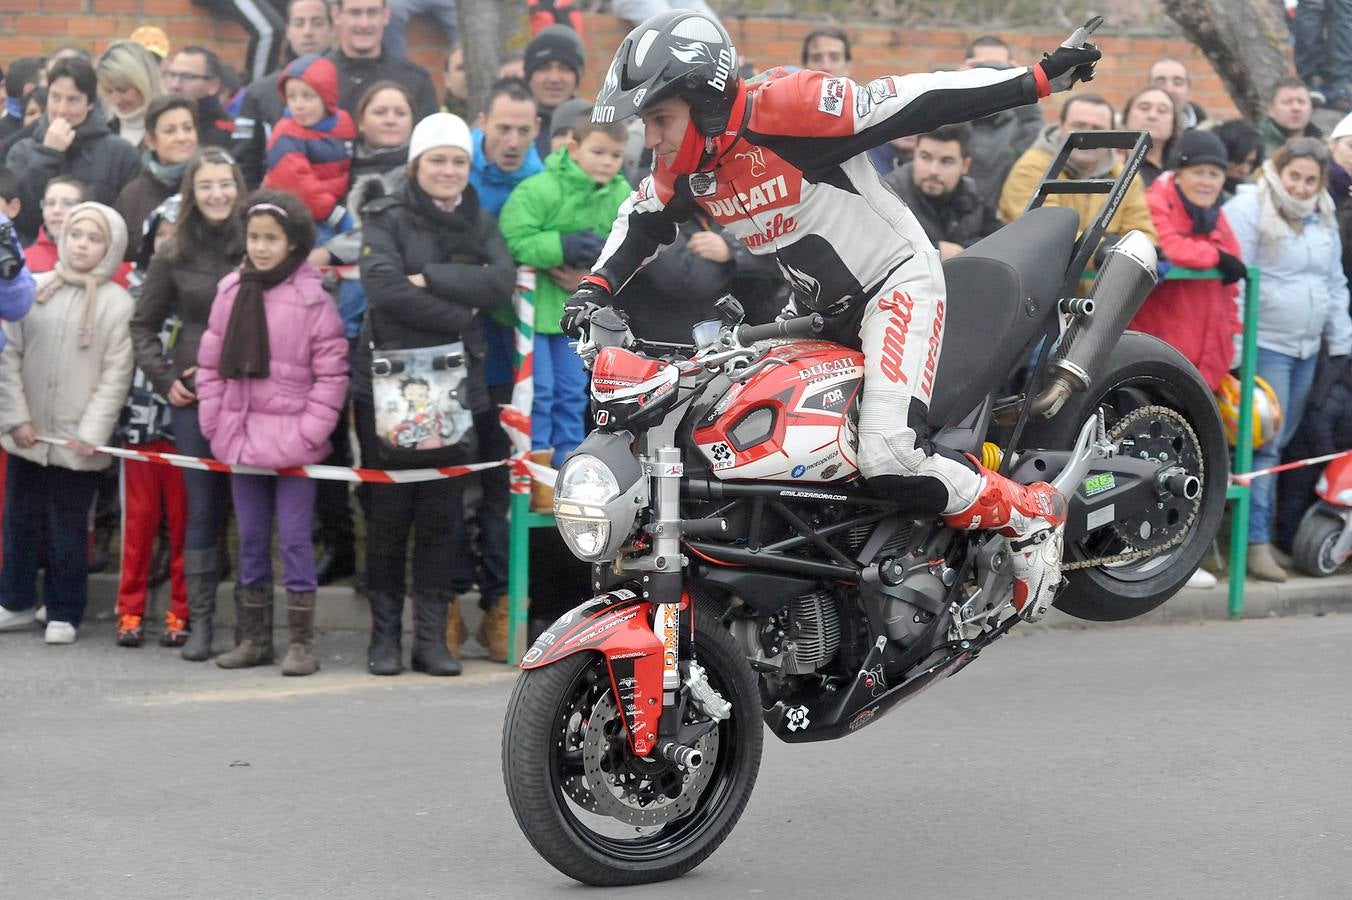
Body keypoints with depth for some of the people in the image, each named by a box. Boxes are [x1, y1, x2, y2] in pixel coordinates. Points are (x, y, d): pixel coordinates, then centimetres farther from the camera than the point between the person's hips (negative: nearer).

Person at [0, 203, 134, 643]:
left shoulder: (118, 303, -4)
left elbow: (116, 375, -6)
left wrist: (91, 433, -12)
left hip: (77, 440, -3)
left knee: (69, 528, 4)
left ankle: (64, 613, 16)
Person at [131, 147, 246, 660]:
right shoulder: (173, 257, 6)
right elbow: (143, 325, 14)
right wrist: (165, 378, 4)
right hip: (195, 396, 1)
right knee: (202, 510, 3)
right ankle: (199, 621, 7)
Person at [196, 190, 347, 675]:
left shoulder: (313, 299, -8)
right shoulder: (231, 292, 6)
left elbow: (332, 374, -8)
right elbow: (211, 363, 10)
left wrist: (309, 433, -12)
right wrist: (214, 423, 4)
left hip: (293, 440, -5)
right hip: (241, 438, 5)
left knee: (294, 540, -3)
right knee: (251, 541, 12)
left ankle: (302, 642, 4)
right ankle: (256, 638, 21)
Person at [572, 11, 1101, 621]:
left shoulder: (783, 112, -26)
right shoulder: (684, 166, -1)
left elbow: (913, 102, -24)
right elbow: (640, 223, 19)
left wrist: (1042, 79, -24)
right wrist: (595, 288, 3)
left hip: (897, 283, -9)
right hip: (820, 315, 9)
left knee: (889, 456, -27)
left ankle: (1030, 514, -5)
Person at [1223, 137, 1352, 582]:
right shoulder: (1249, 210, -9)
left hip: (1306, 349, 7)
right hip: (1265, 345, -7)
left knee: (1282, 441, 11)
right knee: (1263, 444, -10)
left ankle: (1262, 526, 19)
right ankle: (1257, 543, -10)